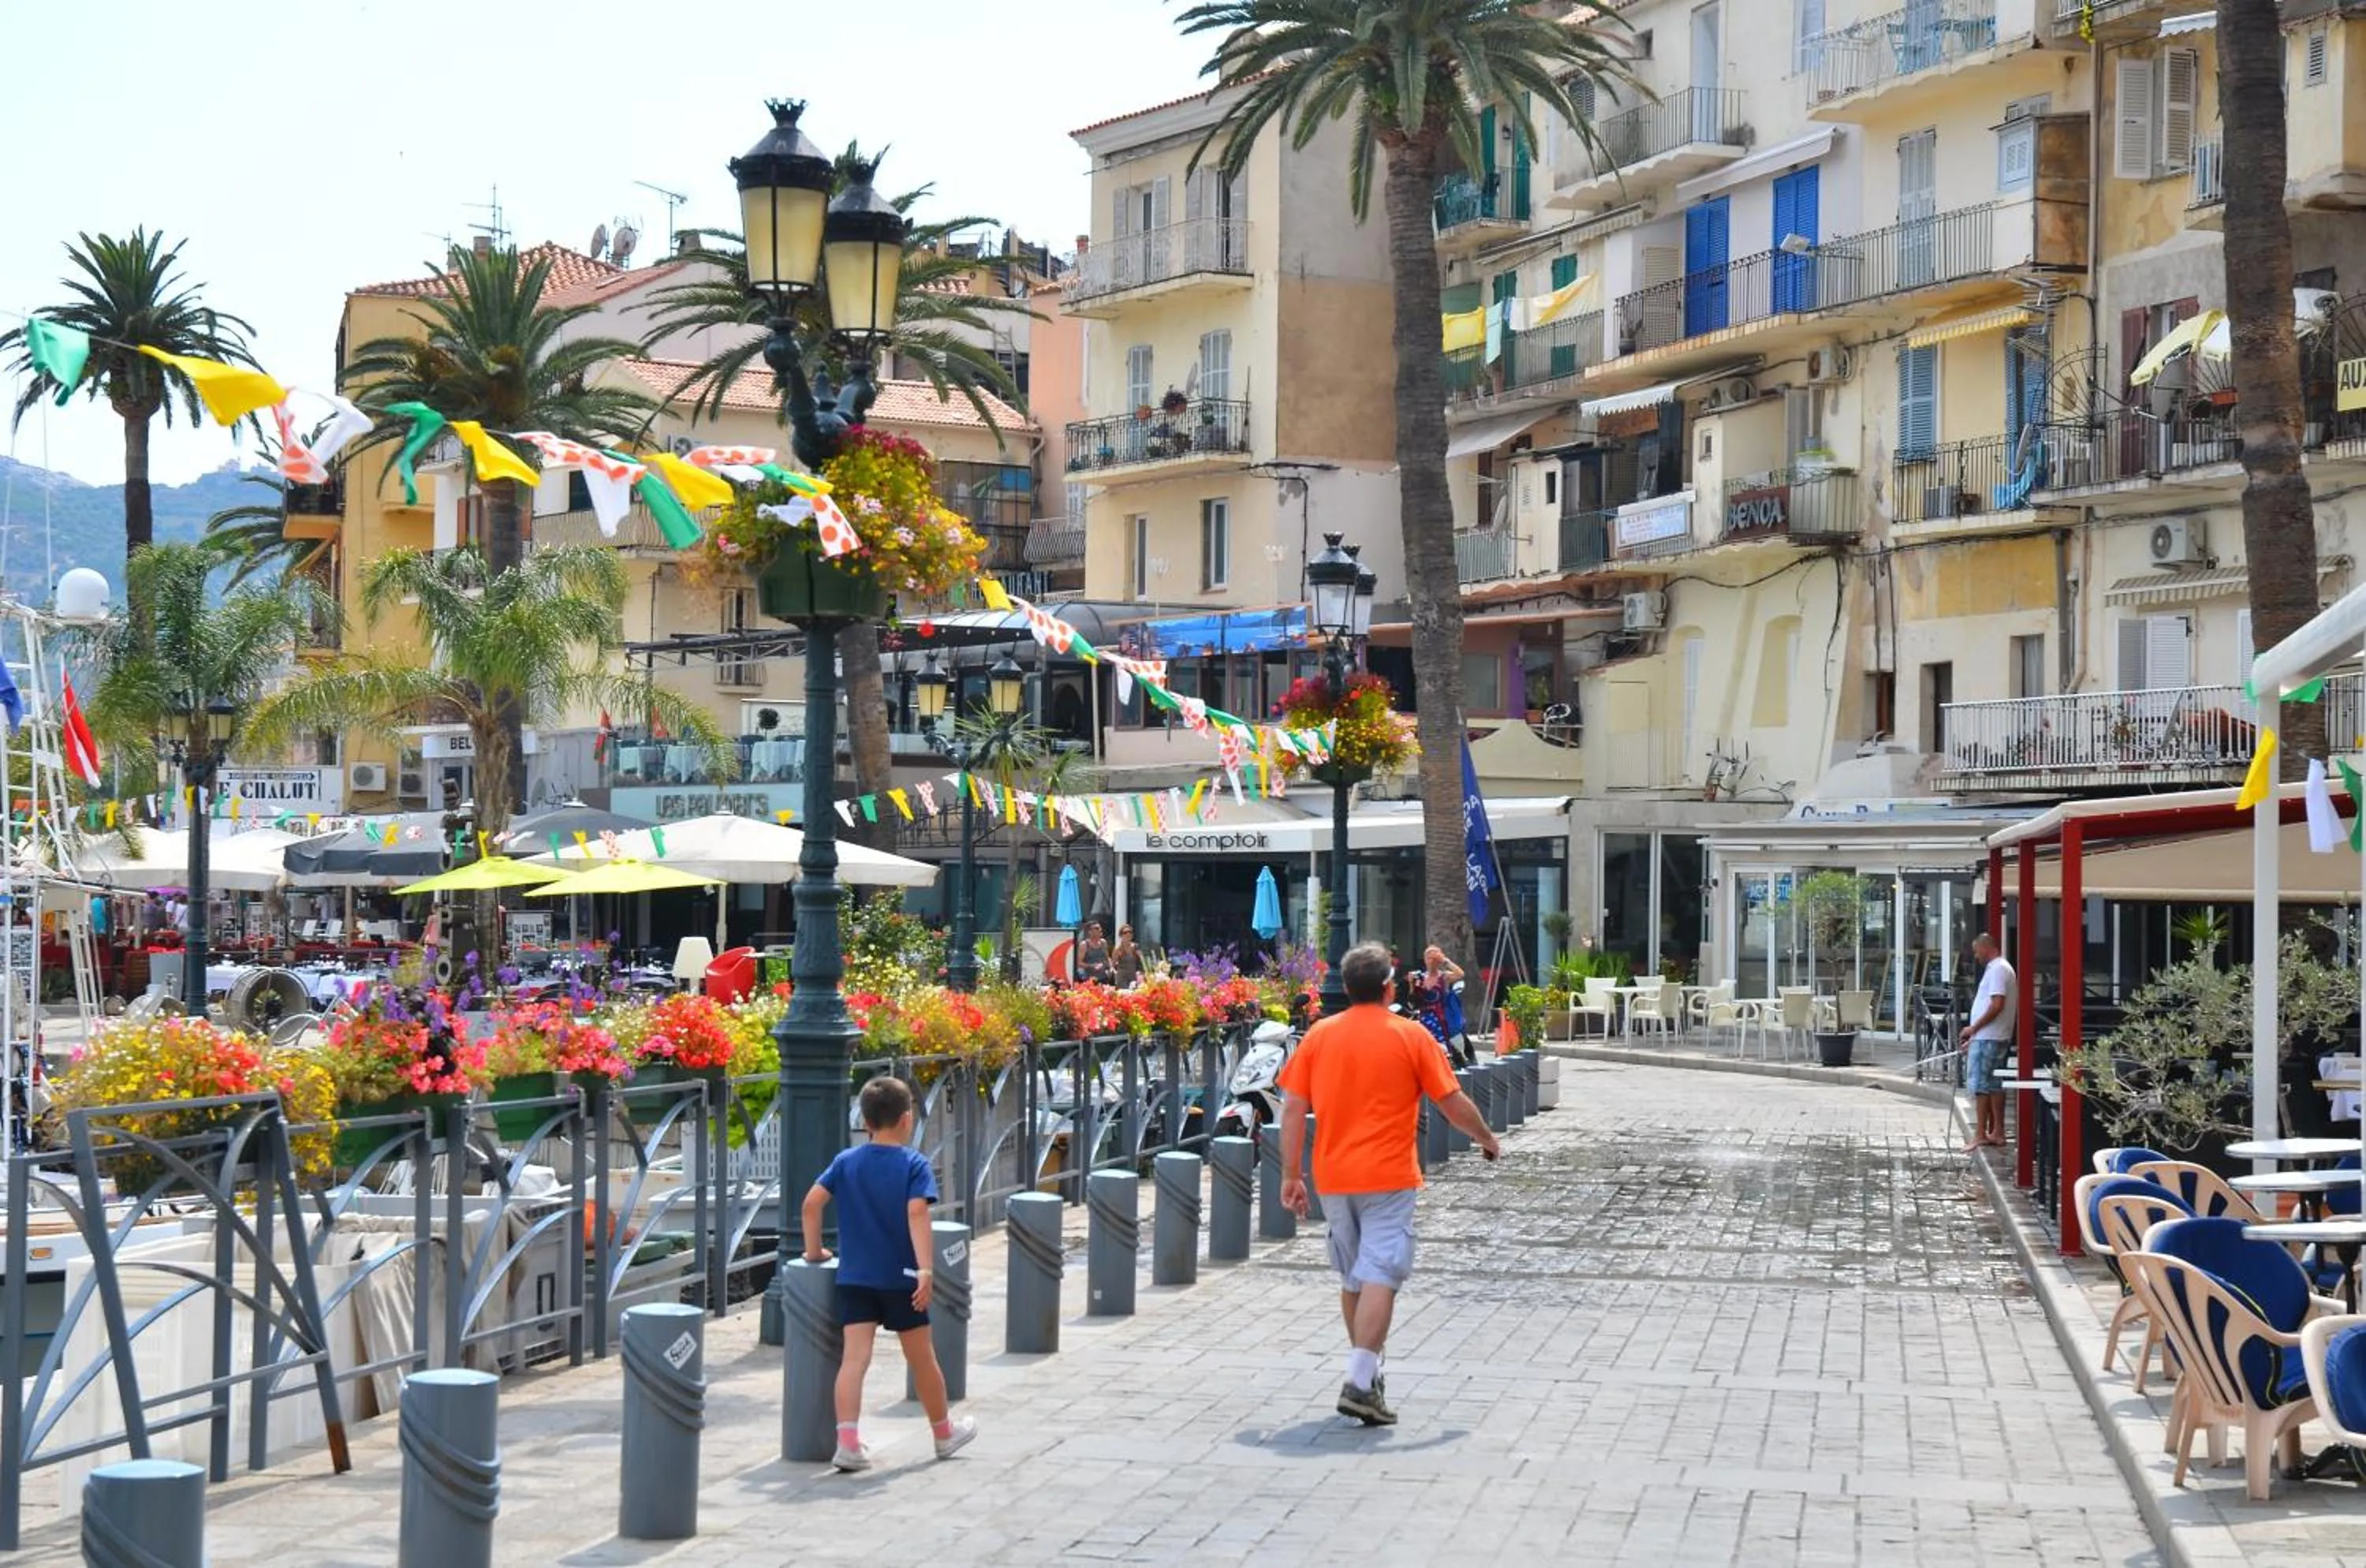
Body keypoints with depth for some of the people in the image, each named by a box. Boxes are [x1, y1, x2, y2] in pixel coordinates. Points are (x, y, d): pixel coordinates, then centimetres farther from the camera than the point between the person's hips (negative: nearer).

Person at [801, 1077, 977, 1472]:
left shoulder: (846, 1161, 4)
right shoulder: (914, 1164, -7)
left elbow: (812, 1202, -4)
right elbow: (916, 1214, -20)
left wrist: (814, 1251, 8)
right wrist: (926, 1269, -24)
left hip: (855, 1277, 3)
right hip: (901, 1277, -2)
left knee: (854, 1358, -4)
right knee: (922, 1359, 13)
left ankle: (848, 1442, -17)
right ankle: (944, 1432, 30)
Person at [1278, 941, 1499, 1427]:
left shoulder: (1319, 1035, 4)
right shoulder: (1410, 1036, -5)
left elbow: (1293, 1108, 1)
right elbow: (1454, 1104, -1)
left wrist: (1291, 1175, 6)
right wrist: (1487, 1140, 17)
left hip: (1333, 1177, 4)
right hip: (1387, 1177, -4)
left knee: (1353, 1280, 17)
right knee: (1380, 1277, -7)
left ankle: (1369, 1373, 29)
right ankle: (1360, 1384, -19)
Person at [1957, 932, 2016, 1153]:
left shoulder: (1997, 970, -14)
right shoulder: (2000, 968, 18)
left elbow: (1997, 1005, -22)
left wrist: (1973, 1028, -15)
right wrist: (1974, 1034, 21)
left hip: (1988, 1038, -10)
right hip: (1996, 1038, 10)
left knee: (1980, 1085, -9)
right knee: (1994, 1085, 12)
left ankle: (1980, 1135, -9)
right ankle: (1997, 1133, 16)